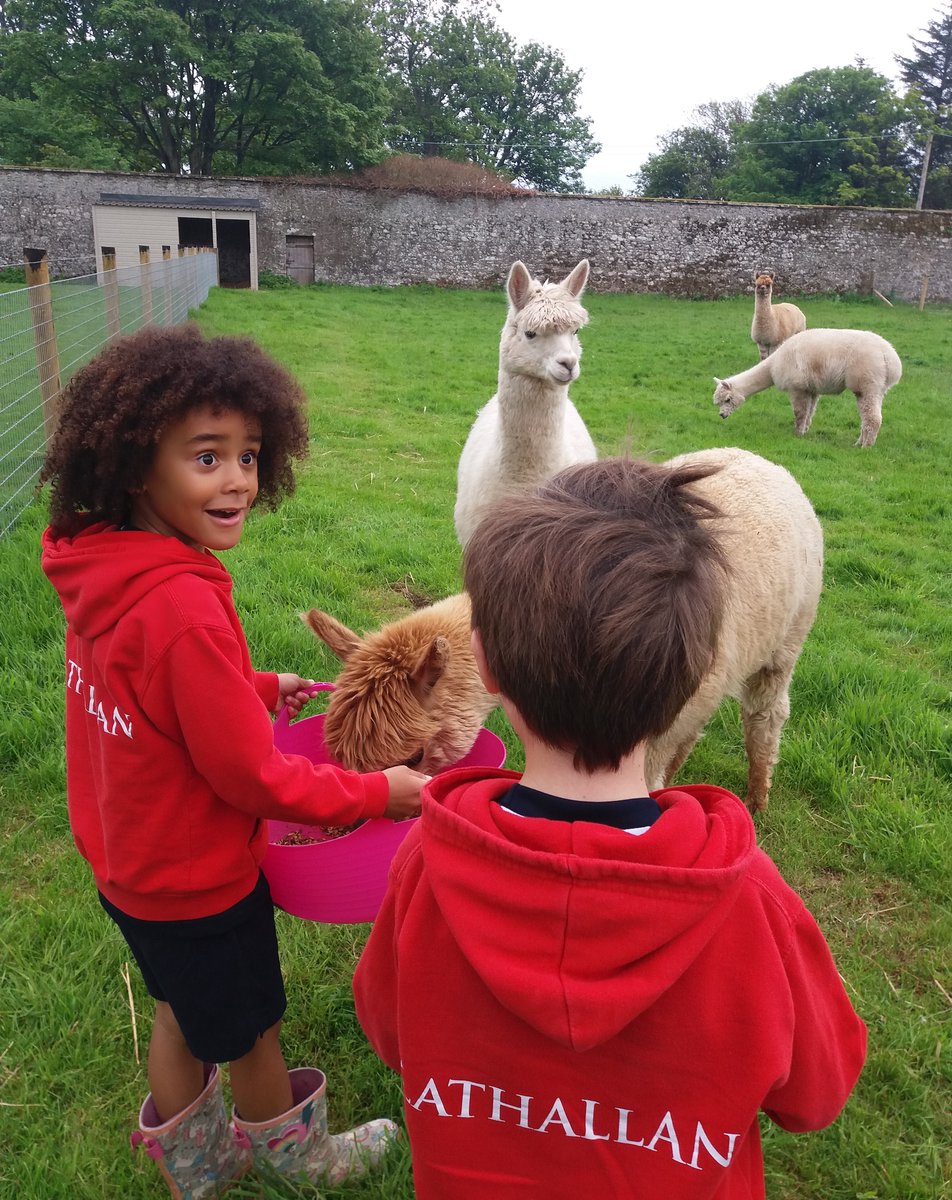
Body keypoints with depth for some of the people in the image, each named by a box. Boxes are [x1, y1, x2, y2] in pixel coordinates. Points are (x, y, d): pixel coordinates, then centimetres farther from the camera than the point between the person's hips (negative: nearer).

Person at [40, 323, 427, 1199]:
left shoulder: (103, 570, -8)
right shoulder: (182, 607, -35)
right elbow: (251, 776, -27)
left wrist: (258, 687, 11)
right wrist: (377, 792, -15)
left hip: (127, 859, 8)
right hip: (197, 881, -8)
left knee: (182, 1012, 30)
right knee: (250, 1033, 20)